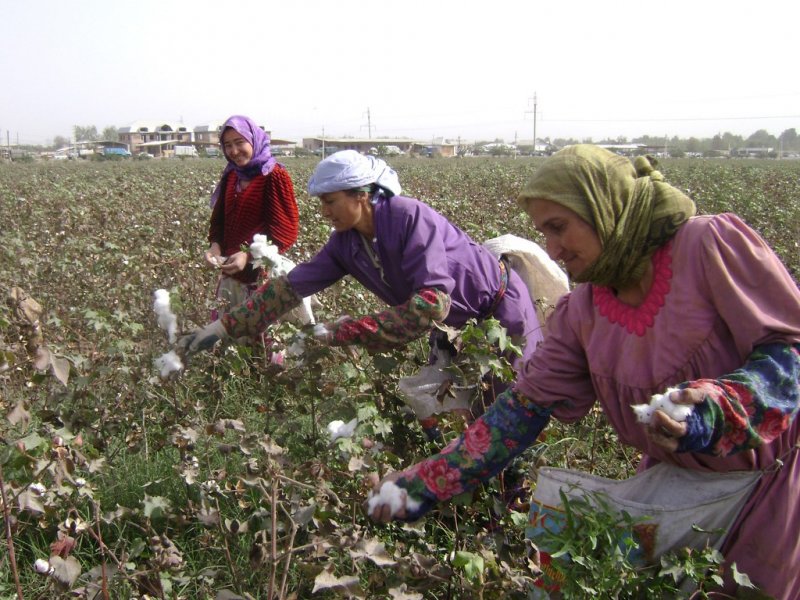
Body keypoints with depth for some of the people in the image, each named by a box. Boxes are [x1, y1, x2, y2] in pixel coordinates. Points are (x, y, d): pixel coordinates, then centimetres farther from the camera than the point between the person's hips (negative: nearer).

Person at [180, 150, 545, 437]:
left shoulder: (409, 216, -31)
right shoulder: (346, 243, -8)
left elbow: (433, 302, -38)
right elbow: (292, 286, -6)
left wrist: (350, 332, -36)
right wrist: (224, 326, -11)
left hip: (501, 312, -7)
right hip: (454, 326, 7)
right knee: (433, 421, 9)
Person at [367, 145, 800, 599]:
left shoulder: (708, 243, -20)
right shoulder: (582, 312, -4)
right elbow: (524, 406, -5)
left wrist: (718, 408, -36)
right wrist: (427, 483, -10)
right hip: (676, 480, 4)